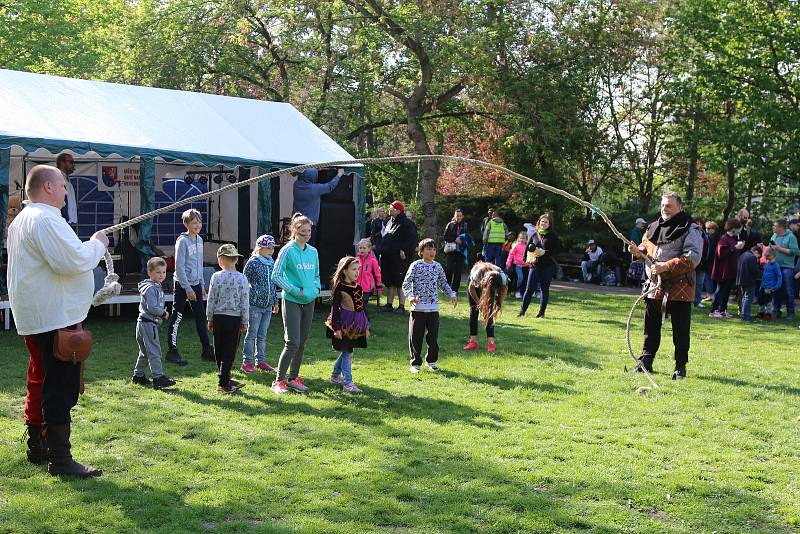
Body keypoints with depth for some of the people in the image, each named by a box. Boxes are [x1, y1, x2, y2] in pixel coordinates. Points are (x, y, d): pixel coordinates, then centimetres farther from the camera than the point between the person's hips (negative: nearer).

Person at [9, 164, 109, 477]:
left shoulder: (22, 220, 17)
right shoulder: (46, 219, -18)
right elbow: (72, 261, -26)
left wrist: (90, 247, 15)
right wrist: (97, 244, -10)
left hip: (34, 318, 11)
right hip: (55, 318, -11)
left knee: (40, 381, 18)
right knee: (61, 387, -6)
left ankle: (37, 447, 28)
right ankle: (60, 458, -3)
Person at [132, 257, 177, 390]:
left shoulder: (157, 287, 15)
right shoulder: (150, 288, -17)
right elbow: (152, 308, -25)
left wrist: (162, 311, 5)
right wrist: (163, 313, -12)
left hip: (151, 323, 10)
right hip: (148, 323, -10)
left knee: (145, 352, 17)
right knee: (154, 351, -9)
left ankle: (138, 375, 26)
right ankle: (158, 378, -8)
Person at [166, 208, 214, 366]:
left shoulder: (199, 240, 9)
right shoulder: (182, 241, -14)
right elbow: (179, 267, -16)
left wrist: (201, 285, 16)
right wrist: (187, 288, -18)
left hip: (195, 284, 7)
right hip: (182, 285, -7)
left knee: (201, 317, 10)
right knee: (177, 317, 0)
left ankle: (207, 350, 16)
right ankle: (172, 351, 8)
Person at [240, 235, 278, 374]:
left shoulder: (272, 263, 11)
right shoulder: (252, 263, -8)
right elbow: (244, 283, -6)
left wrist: (275, 301, 19)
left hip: (268, 305, 6)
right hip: (255, 304, -6)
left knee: (262, 335, 11)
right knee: (252, 334, -1)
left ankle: (260, 360, 18)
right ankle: (247, 362, 6)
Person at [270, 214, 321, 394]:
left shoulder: (313, 251, 10)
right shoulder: (288, 250, -8)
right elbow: (276, 276, -10)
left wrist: (317, 287, 2)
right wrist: (295, 290, -14)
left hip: (309, 301, 6)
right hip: (291, 301, -6)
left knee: (302, 343, 9)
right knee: (293, 343, -11)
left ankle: (293, 378, 20)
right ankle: (279, 381, -3)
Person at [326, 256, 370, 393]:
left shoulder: (358, 286, 10)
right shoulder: (340, 287, -12)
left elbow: (362, 306, 16)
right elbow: (335, 308, -14)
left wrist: (366, 326, 17)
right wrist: (337, 328, -18)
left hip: (356, 324, 7)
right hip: (345, 323, -7)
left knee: (346, 351, 16)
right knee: (347, 352, -6)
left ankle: (335, 376, 31)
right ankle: (348, 383, -3)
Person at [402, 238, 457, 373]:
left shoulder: (438, 266, 8)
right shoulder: (416, 266, -5)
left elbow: (443, 283, 21)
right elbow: (406, 283, -6)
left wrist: (452, 295, 11)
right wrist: (410, 296, -22)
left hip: (434, 308, 3)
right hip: (418, 308, -3)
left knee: (433, 337, 7)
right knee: (416, 337, 2)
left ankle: (431, 361, 24)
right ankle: (416, 363, 13)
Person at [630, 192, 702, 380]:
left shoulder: (690, 230, -8)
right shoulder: (653, 227, 11)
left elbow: (692, 258, -16)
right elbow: (646, 247, 24)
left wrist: (666, 266, -22)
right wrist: (638, 250, 0)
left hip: (679, 288, -5)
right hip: (654, 285, 6)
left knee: (681, 329, 1)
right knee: (651, 325, 13)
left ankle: (681, 366, 12)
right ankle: (646, 360, 23)